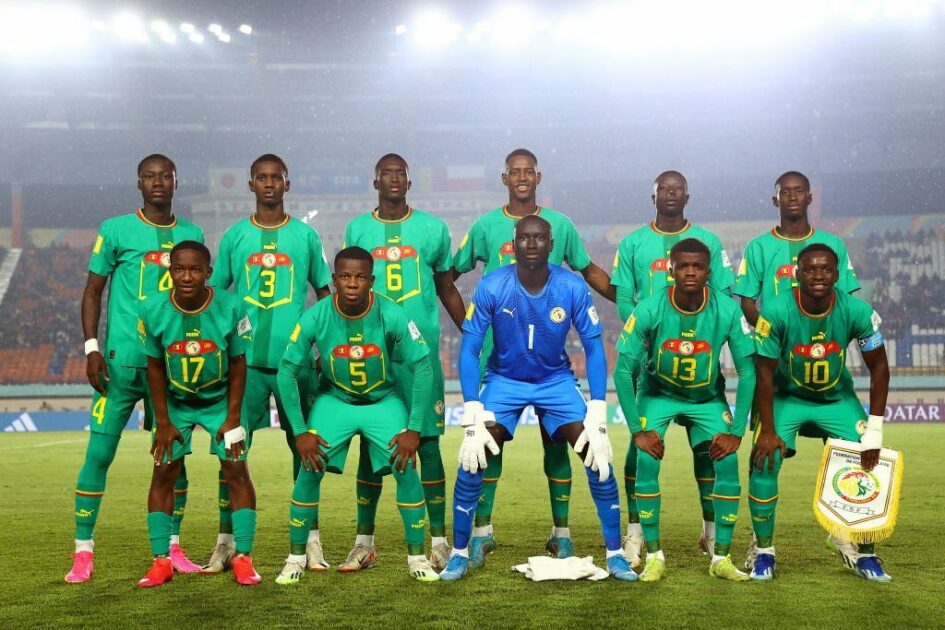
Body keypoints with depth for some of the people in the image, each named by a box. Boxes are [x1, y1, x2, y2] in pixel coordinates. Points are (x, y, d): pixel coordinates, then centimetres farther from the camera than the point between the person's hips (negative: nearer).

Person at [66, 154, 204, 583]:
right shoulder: (116, 230, 0)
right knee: (99, 453, -3)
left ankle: (172, 547, 16)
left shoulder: (192, 235, 11)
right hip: (122, 361, -3)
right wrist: (92, 348, -7)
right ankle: (83, 550, 5)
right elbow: (92, 292, 2)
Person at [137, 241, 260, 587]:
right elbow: (155, 368, -7)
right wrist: (163, 422, -6)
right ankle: (161, 560, 4)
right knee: (163, 472, -3)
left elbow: (238, 364, -11)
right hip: (175, 402, 1)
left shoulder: (230, 308, -22)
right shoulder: (154, 312, -19)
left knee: (236, 471, -6)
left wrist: (233, 418, -11)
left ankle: (243, 558, 0)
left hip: (221, 400, -1)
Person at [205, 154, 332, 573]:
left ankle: (311, 540, 12)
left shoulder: (306, 236, 7)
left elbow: (324, 294, 12)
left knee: (303, 446, 4)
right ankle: (226, 542, 9)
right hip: (245, 360, 0)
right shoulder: (234, 236, 8)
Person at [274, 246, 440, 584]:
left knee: (407, 469, -13)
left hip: (384, 401, 0)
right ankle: (296, 557, 6)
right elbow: (287, 371, -13)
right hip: (334, 400, 0)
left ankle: (417, 556, 3)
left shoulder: (392, 315, -23)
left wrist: (414, 429, -19)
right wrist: (300, 432, -15)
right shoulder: (315, 317, -22)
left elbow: (423, 368, -17)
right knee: (309, 471, -11)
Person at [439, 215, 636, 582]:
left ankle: (615, 555, 4)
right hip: (504, 380, 0)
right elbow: (469, 350, -15)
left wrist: (597, 418, -17)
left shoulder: (573, 289, -18)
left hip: (556, 380, 1)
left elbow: (594, 349, -11)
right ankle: (459, 554, 4)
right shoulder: (492, 287, -20)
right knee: (473, 458, -14)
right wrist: (472, 419, -22)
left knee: (597, 455, -11)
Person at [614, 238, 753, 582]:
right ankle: (654, 556, -7)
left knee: (727, 462, -14)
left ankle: (722, 557, -1)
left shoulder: (728, 311, -22)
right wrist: (638, 431, -24)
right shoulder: (650, 309, -25)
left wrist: (736, 432, -21)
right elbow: (623, 370, -21)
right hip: (657, 394, -1)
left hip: (708, 398, 1)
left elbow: (747, 371, -17)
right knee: (646, 461, -18)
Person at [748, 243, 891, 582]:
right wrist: (768, 431, -19)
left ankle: (863, 552, 10)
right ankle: (763, 550, 1)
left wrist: (874, 431, -14)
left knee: (867, 463, -9)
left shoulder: (857, 311, -22)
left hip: (837, 398, 2)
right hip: (786, 397, -2)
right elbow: (765, 373, -17)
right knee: (764, 461, -17)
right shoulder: (776, 312, -26)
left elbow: (878, 367, -10)